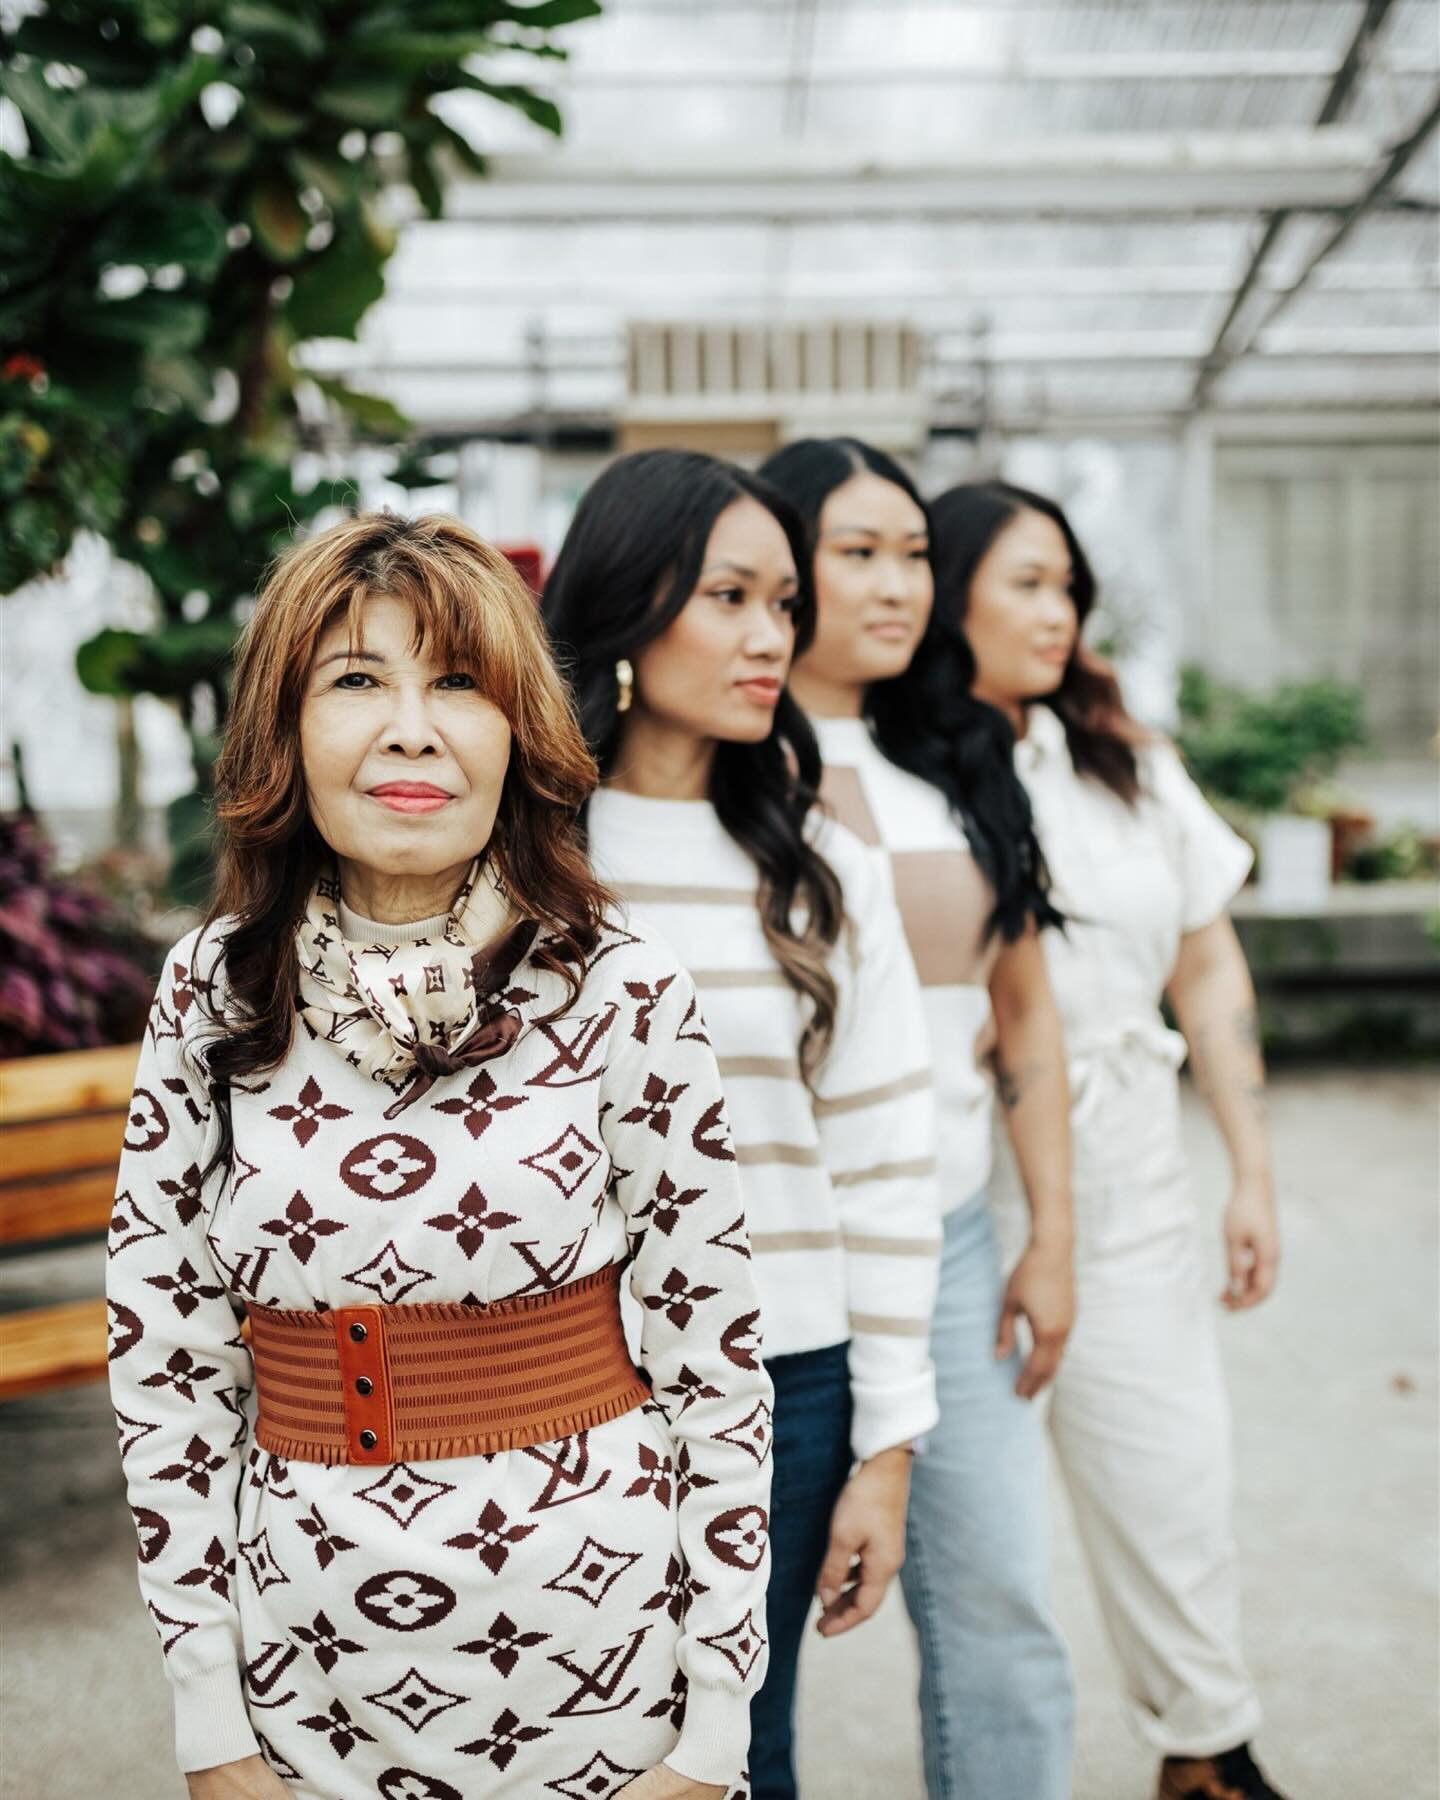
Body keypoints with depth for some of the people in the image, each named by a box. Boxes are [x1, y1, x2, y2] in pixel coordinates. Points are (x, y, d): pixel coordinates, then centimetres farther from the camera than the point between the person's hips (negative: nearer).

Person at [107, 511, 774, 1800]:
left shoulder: (620, 993, -12)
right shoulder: (209, 994, -5)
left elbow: (716, 1368, -8)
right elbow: (165, 1367, 0)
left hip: (590, 1660, -2)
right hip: (310, 1670, 2)